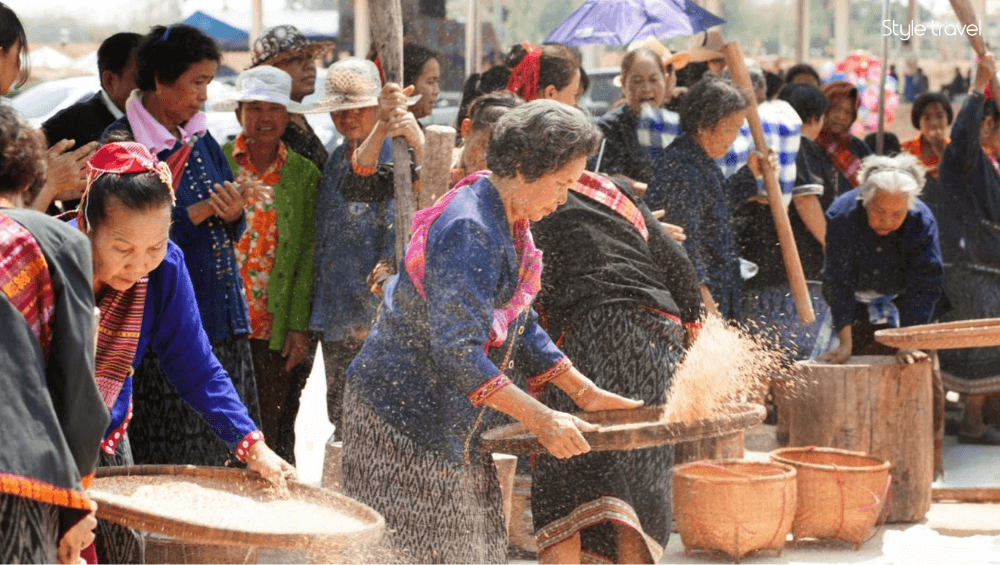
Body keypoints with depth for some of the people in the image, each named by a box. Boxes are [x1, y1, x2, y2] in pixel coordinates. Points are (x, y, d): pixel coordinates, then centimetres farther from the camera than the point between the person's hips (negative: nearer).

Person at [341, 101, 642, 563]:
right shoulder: (468, 231, -24)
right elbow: (457, 352, -30)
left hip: (451, 421, 10)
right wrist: (541, 420, -27)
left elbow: (519, 327, 19)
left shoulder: (510, 225, 9)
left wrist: (584, 393, 13)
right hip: (403, 419, -10)